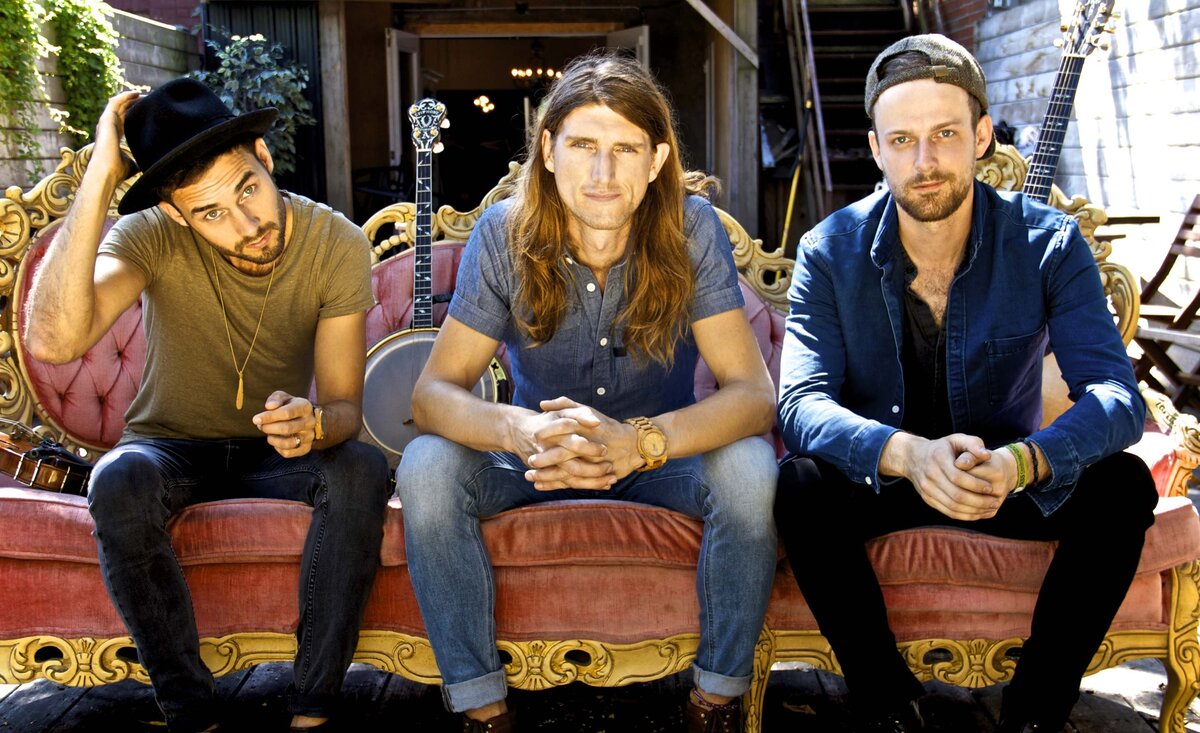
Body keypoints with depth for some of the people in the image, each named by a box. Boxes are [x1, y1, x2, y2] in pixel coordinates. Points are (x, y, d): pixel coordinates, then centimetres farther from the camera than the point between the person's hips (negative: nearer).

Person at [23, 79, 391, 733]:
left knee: (361, 470, -31)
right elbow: (52, 341, -40)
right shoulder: (153, 237, -21)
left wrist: (313, 424, -41)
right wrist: (99, 176, -41)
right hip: (173, 447, 0)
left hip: (277, 449, 1)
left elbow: (343, 404, -16)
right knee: (118, 481, -34)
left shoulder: (337, 245, -17)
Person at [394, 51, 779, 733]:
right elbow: (433, 393, -19)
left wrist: (638, 442, -43)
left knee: (749, 467, -31)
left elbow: (754, 392, -24)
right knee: (426, 466, -27)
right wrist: (519, 431, -42)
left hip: (662, 453, 0)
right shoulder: (505, 236, -16)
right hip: (536, 457, 1)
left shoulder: (691, 231, -18)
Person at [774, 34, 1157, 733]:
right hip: (880, 474, -1)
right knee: (802, 486, -31)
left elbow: (1117, 394, -20)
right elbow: (801, 404, -21)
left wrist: (1021, 461, -43)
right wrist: (908, 454, -42)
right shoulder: (831, 252, -11)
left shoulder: (1048, 243, -11)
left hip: (1013, 476, 1)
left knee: (1122, 486, -26)